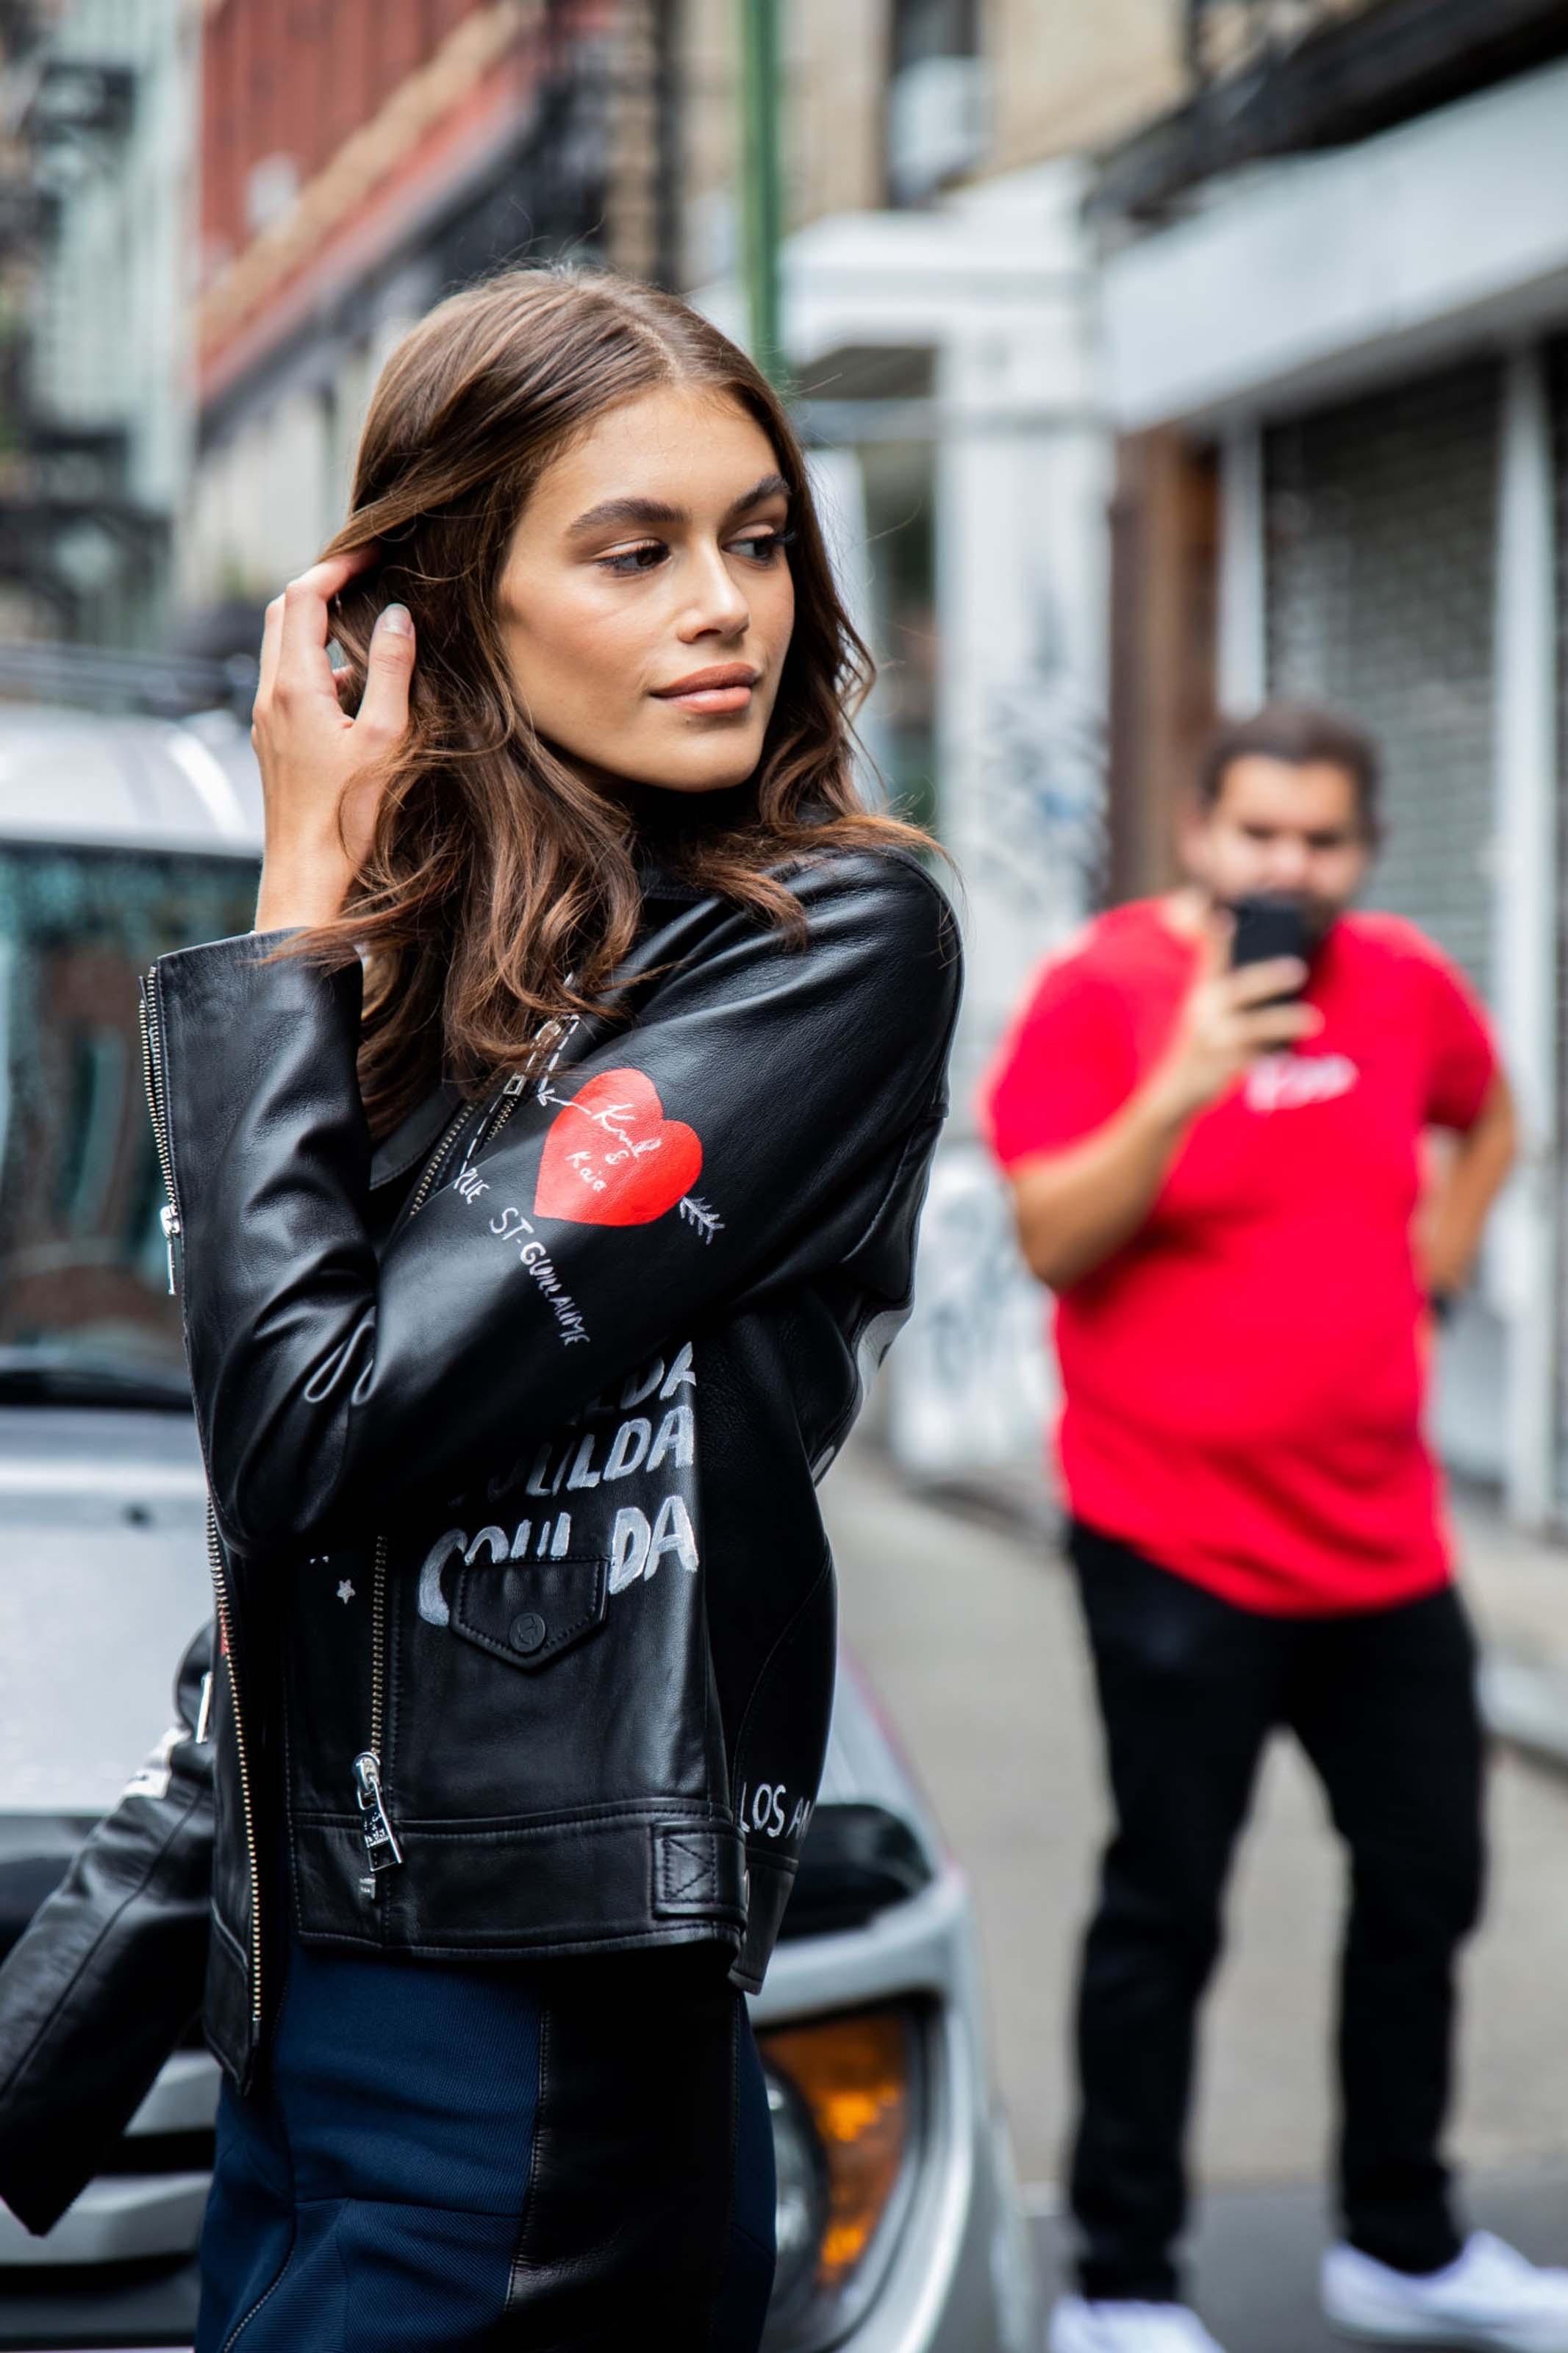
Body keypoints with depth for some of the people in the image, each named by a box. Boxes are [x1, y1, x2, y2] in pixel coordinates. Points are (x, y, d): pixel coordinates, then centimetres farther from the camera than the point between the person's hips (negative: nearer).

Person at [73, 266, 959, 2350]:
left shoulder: (833, 935, -14)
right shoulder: (430, 945, 7)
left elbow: (319, 1427, -19)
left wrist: (301, 901, -11)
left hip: (528, 2011, -7)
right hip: (309, 1977, 7)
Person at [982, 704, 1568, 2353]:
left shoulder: (1403, 983, 6)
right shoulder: (1102, 992, -10)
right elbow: (1052, 1238, -18)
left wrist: (1436, 1260, 12)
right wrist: (1185, 1087, -29)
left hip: (1385, 1540, 6)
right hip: (1179, 1548, -6)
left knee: (1426, 1882, 15)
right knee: (1164, 1914, 0)